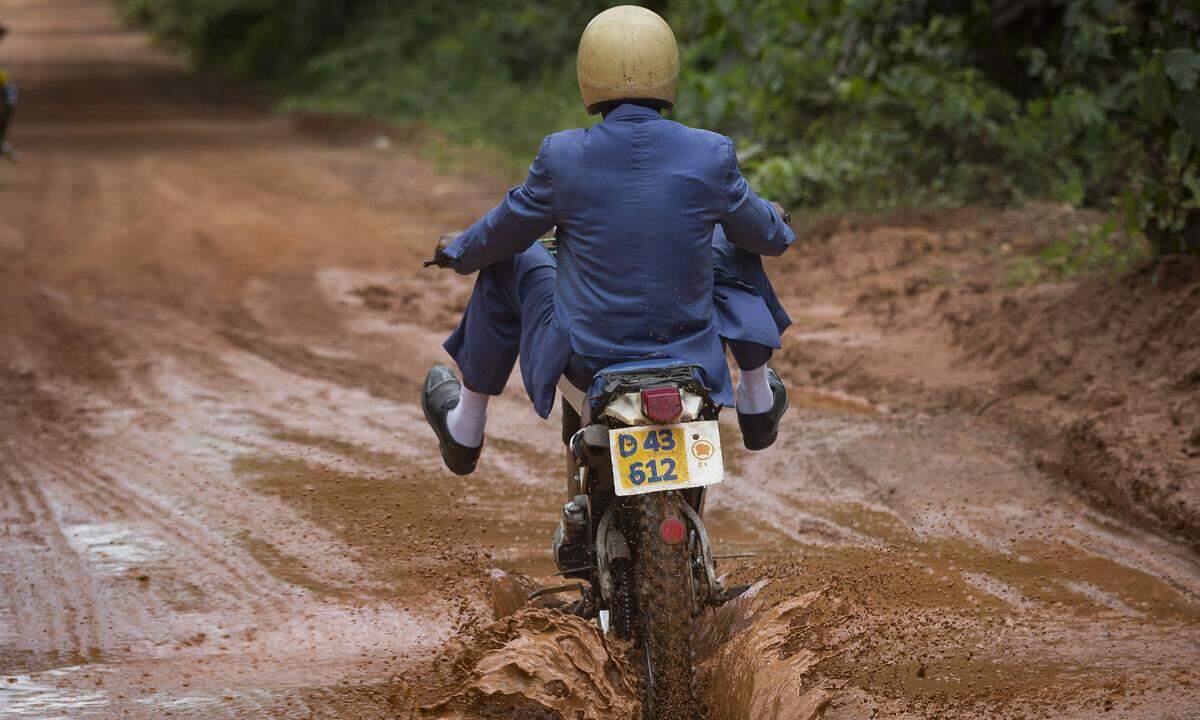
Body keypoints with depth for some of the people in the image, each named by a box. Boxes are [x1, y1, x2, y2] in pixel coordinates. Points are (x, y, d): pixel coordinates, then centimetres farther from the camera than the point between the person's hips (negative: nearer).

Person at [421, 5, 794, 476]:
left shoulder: (561, 157, -15)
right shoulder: (712, 156, -12)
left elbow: (503, 232, 2)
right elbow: (761, 233, 6)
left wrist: (457, 250, 26)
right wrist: (776, 220, 32)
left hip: (586, 357, -1)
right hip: (689, 350, 1)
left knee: (504, 260, 26)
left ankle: (465, 430, 37)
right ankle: (757, 401, 36)